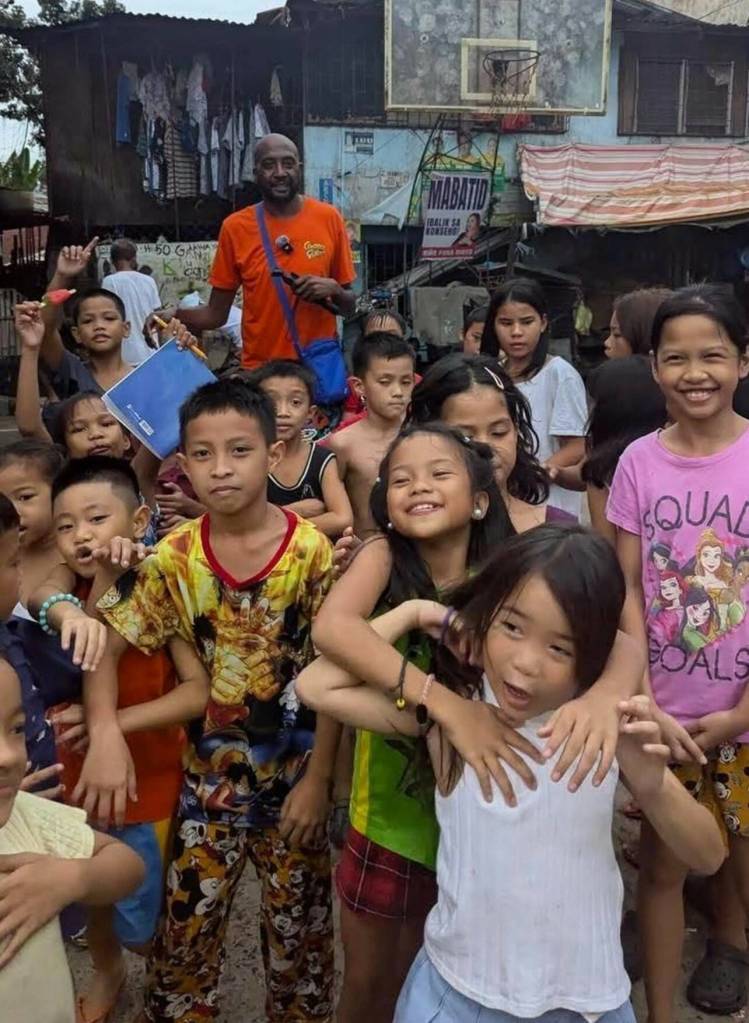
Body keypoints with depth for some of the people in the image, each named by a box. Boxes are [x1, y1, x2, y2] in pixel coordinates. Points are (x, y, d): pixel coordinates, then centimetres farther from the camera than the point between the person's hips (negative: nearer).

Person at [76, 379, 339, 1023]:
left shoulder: (311, 549, -14)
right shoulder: (174, 557, -8)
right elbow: (107, 648, -7)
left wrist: (317, 780, -11)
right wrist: (105, 737, -24)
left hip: (294, 772, -1)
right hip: (207, 774, 2)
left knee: (299, 929, 15)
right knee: (184, 929, 13)